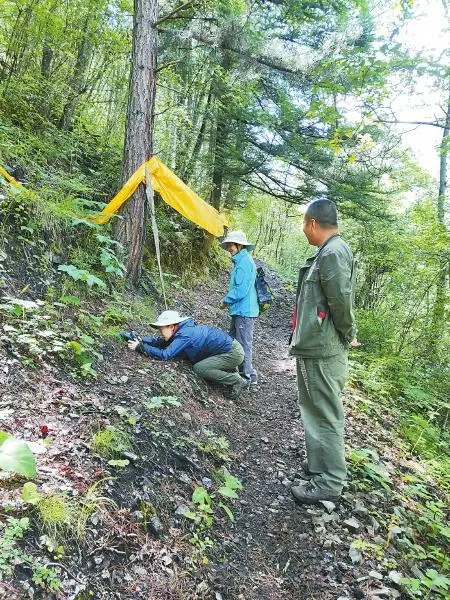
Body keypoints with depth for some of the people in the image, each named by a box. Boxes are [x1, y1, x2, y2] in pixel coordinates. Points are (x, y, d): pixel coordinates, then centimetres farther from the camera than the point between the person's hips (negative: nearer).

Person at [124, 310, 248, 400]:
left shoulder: (184, 335, -24)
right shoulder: (181, 330, 3)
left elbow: (165, 355, -31)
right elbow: (159, 341, 7)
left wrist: (140, 347, -25)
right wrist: (140, 339, -5)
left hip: (234, 353, -9)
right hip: (230, 346, 9)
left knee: (199, 368, -17)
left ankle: (237, 381, -5)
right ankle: (232, 373, 24)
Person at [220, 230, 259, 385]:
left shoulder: (245, 262, -18)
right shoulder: (240, 261, 14)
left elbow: (241, 290, -23)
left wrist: (226, 300, -10)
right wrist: (229, 301, 13)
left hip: (244, 310, -11)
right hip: (239, 310, 11)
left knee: (243, 343, -2)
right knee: (233, 339, 19)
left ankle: (248, 375, 9)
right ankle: (240, 371, 30)